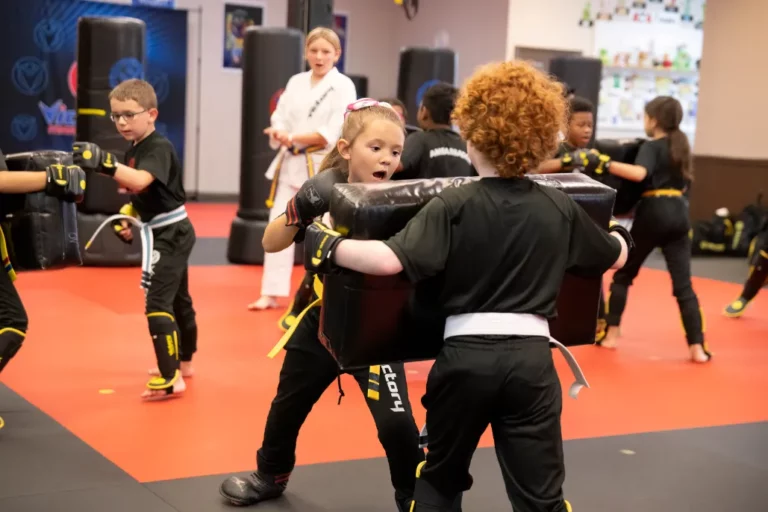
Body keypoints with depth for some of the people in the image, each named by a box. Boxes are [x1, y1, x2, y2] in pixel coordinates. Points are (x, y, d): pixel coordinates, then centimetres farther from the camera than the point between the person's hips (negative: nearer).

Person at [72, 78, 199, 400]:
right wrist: (127, 216, 3)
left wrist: (104, 163, -55)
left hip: (171, 234, -10)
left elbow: (141, 181, -42)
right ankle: (182, 362, 39)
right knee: (177, 299, 23)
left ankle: (171, 379, -15)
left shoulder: (159, 148, -22)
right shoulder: (134, 151, 6)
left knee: (157, 304, -16)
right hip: (165, 234, 10)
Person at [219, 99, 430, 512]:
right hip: (321, 321, 3)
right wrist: (298, 212, -24)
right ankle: (270, 476, 49)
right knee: (288, 406, 21)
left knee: (396, 422, -15)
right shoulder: (325, 194, -10)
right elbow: (271, 243, -7)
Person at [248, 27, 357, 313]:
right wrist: (280, 133, -17)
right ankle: (271, 294, 10)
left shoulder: (343, 86, -6)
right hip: (290, 164, 5)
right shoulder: (296, 83, 10)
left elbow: (333, 134, -15)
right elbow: (280, 120, 7)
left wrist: (293, 137, -21)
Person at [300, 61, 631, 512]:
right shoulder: (561, 208, 2)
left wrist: (327, 244, -6)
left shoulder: (454, 205, -9)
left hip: (465, 356, -1)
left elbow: (391, 260, -21)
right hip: (532, 359, 1)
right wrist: (621, 234, 41)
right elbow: (616, 256, 18)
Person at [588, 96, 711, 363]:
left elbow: (639, 173, -27)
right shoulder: (681, 144, 16)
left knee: (623, 273, 12)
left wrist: (604, 162, -26)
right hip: (679, 213, 6)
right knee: (683, 283, 3)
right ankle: (697, 347, -3)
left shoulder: (651, 146, -6)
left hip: (653, 212, -6)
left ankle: (611, 334, 13)